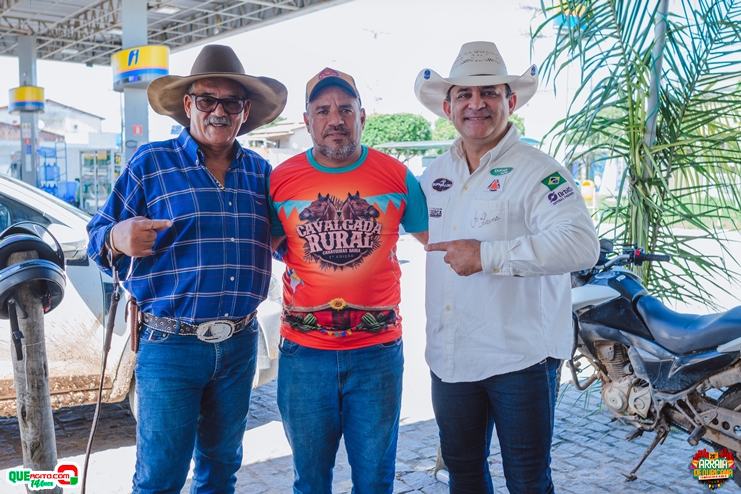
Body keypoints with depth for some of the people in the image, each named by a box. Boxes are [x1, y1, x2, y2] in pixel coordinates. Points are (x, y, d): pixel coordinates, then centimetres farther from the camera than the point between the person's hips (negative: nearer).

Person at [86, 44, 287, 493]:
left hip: (240, 345, 4)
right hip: (169, 344, -3)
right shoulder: (151, 163, -2)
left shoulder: (260, 171, 8)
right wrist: (117, 239, -24)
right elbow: (98, 236, -1)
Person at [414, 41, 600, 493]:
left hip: (521, 357, -6)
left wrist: (487, 256, -25)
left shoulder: (538, 171, -11)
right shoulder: (435, 174, 9)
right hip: (450, 357, 6)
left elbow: (581, 244, -25)